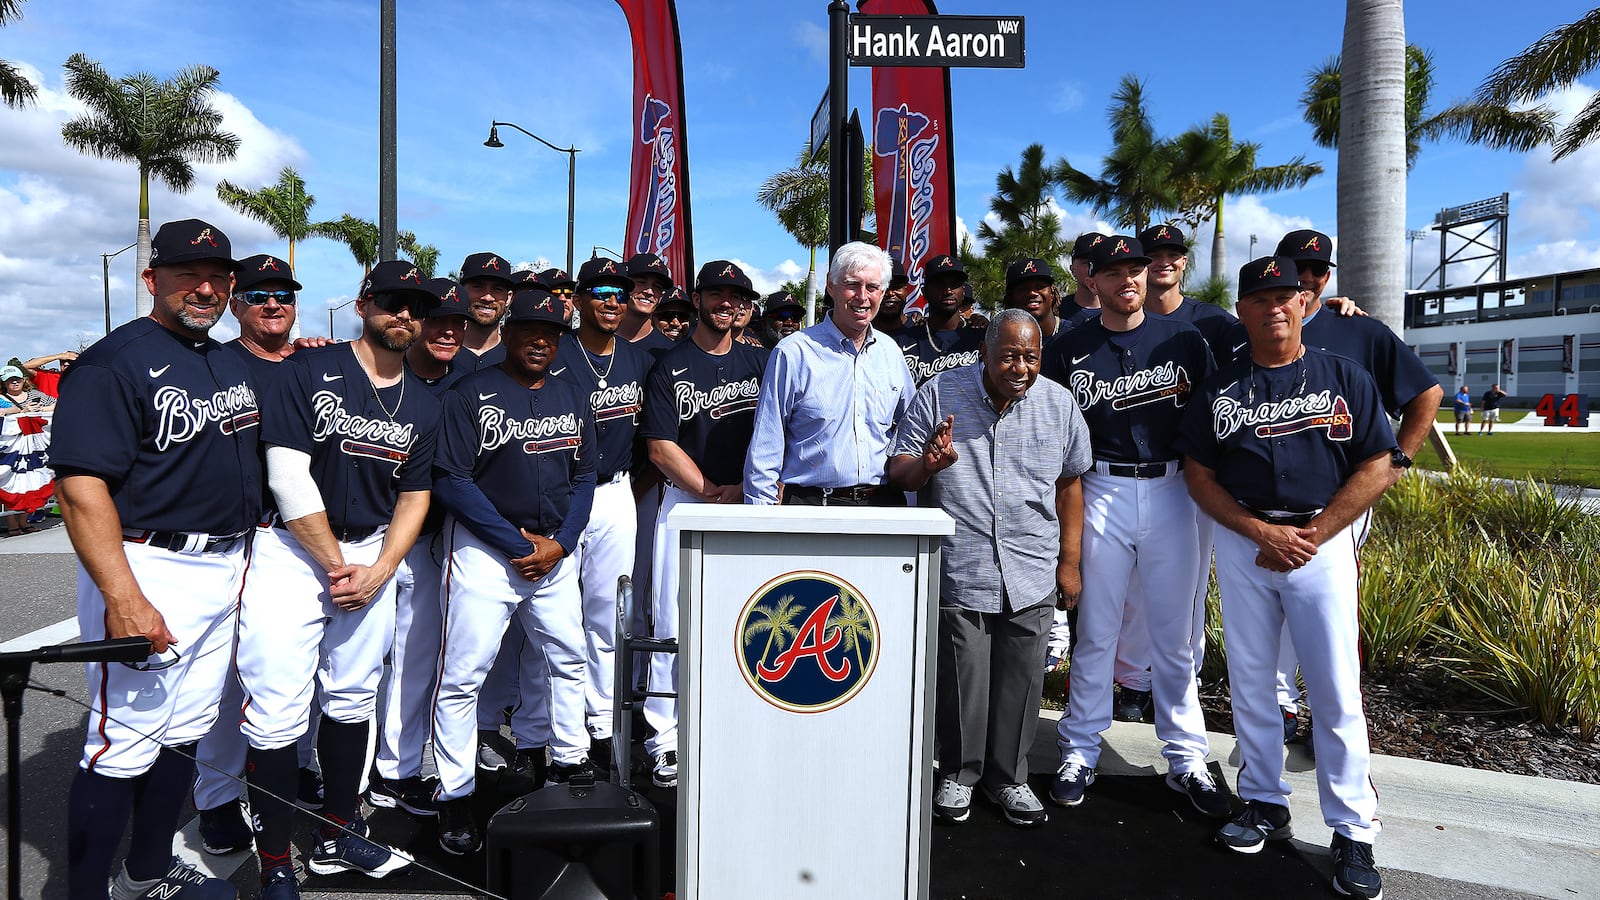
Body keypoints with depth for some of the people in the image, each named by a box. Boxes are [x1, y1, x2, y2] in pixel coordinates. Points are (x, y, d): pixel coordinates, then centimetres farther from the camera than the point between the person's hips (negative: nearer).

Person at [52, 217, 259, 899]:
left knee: (186, 731, 17)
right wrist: (123, 599, -26)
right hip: (147, 570, -8)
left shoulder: (234, 362, 14)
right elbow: (79, 485, -20)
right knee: (126, 741, -3)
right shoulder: (113, 363, -11)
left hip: (227, 569, 8)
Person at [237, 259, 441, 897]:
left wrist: (377, 572, -4)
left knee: (353, 700, 13)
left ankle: (337, 837, 28)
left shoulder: (423, 405, 7)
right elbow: (289, 479, -13)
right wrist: (336, 567, -11)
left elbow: (414, 496, 9)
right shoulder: (309, 372, -7)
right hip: (292, 551, -5)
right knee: (277, 711, -5)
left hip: (372, 557, 5)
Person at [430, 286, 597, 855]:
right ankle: (455, 798, 14)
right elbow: (451, 480, -13)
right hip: (485, 549, -5)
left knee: (569, 659, 15)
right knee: (463, 676, -1)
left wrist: (558, 544, -5)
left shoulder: (571, 399, 10)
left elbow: (584, 477, 9)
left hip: (556, 550, 5)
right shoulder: (470, 395, -7)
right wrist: (517, 543, -14)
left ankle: (569, 760, 33)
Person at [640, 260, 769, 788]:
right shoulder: (671, 367, 2)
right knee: (675, 625, -2)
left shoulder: (758, 362, 11)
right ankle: (665, 740, 9)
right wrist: (715, 493, -9)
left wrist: (742, 490, -7)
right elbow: (661, 448, -4)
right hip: (686, 504, -2)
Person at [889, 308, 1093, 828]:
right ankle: (958, 772, 28)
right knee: (959, 677, 6)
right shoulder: (939, 395, -3)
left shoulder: (1059, 405, 4)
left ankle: (1008, 776, 30)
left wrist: (1069, 563, 11)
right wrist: (928, 464, -23)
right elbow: (898, 473, 0)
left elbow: (1069, 485, 12)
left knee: (1020, 678, 9)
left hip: (1031, 574, 2)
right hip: (956, 568, -2)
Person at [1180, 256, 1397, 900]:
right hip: (1242, 540, 2)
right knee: (1249, 681, 9)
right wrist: (1261, 531, -9)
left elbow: (1378, 467, 0)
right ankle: (1265, 804, 24)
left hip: (1323, 539, -2)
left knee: (1337, 692, -2)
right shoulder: (1219, 388, 8)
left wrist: (1308, 535, -10)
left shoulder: (1345, 377, 5)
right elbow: (1199, 475, 5)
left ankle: (1353, 834, 11)